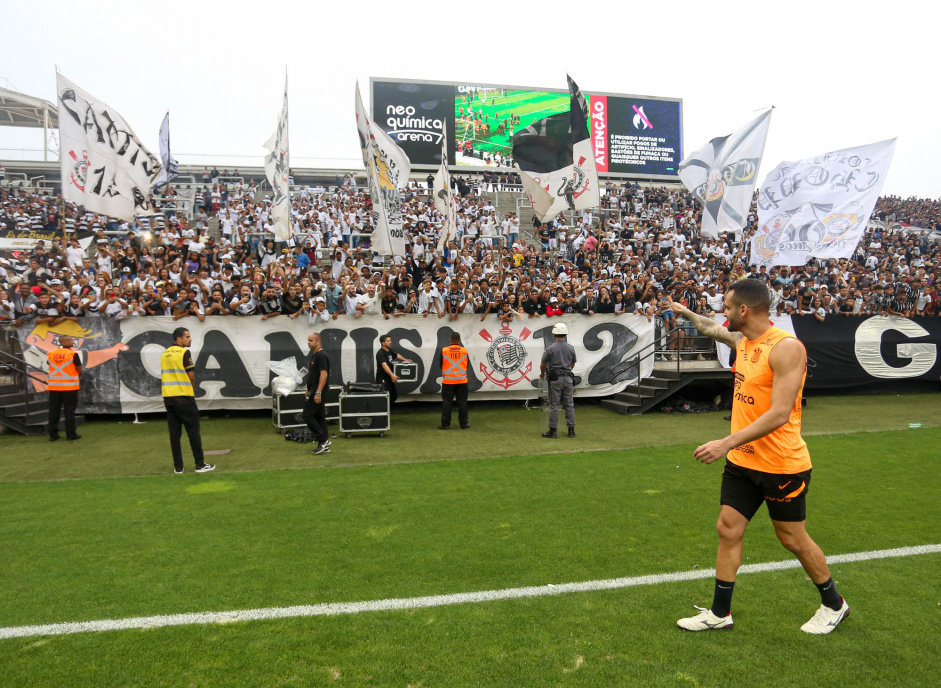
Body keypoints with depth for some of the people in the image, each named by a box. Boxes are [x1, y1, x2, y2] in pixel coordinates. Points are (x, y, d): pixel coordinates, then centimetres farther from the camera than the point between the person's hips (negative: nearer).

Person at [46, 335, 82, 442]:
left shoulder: (50, 354, 5)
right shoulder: (73, 354, -10)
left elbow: (52, 368, 14)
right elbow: (79, 371, -5)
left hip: (53, 387, 4)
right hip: (69, 387, -4)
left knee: (54, 410, 10)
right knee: (69, 410, 2)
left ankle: (52, 434, 14)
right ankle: (71, 434, 4)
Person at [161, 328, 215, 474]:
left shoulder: (165, 354, 10)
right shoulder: (184, 353, -10)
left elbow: (164, 376, 13)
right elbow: (191, 376, -10)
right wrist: (191, 388, 8)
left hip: (168, 398, 6)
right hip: (184, 397, -6)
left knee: (174, 433, 7)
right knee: (193, 431, 1)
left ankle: (178, 467, 10)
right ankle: (200, 464, 4)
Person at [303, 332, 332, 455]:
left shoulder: (321, 355, -16)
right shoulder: (314, 355, 16)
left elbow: (324, 374, -23)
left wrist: (318, 393, -26)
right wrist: (309, 390, 24)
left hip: (317, 392, -10)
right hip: (315, 391, 10)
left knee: (307, 415, -8)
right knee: (319, 416, 10)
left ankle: (323, 440, -5)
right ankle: (324, 446, 13)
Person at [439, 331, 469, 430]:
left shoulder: (444, 351, -5)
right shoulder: (464, 351, -1)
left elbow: (441, 365, 5)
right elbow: (467, 366, 9)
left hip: (448, 381, -1)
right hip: (462, 380, 1)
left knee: (446, 402, 4)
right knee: (462, 402, 7)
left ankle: (445, 424, 5)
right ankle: (463, 424, 10)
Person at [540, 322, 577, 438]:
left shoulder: (550, 348, -7)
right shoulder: (571, 348, 4)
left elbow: (543, 364, 0)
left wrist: (542, 374, 21)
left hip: (555, 379, -3)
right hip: (568, 378, 3)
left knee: (554, 405, 0)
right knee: (569, 405, 10)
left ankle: (552, 431, 3)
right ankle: (571, 430, 13)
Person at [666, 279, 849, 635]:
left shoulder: (786, 347, -22)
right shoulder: (742, 340, 4)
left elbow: (779, 414, -28)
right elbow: (714, 329, 29)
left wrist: (726, 443, -31)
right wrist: (686, 312, 41)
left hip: (782, 465, -7)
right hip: (742, 461, 7)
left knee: (793, 539, 10)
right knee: (728, 530, 8)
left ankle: (833, 604, 37)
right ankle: (720, 613, 21)